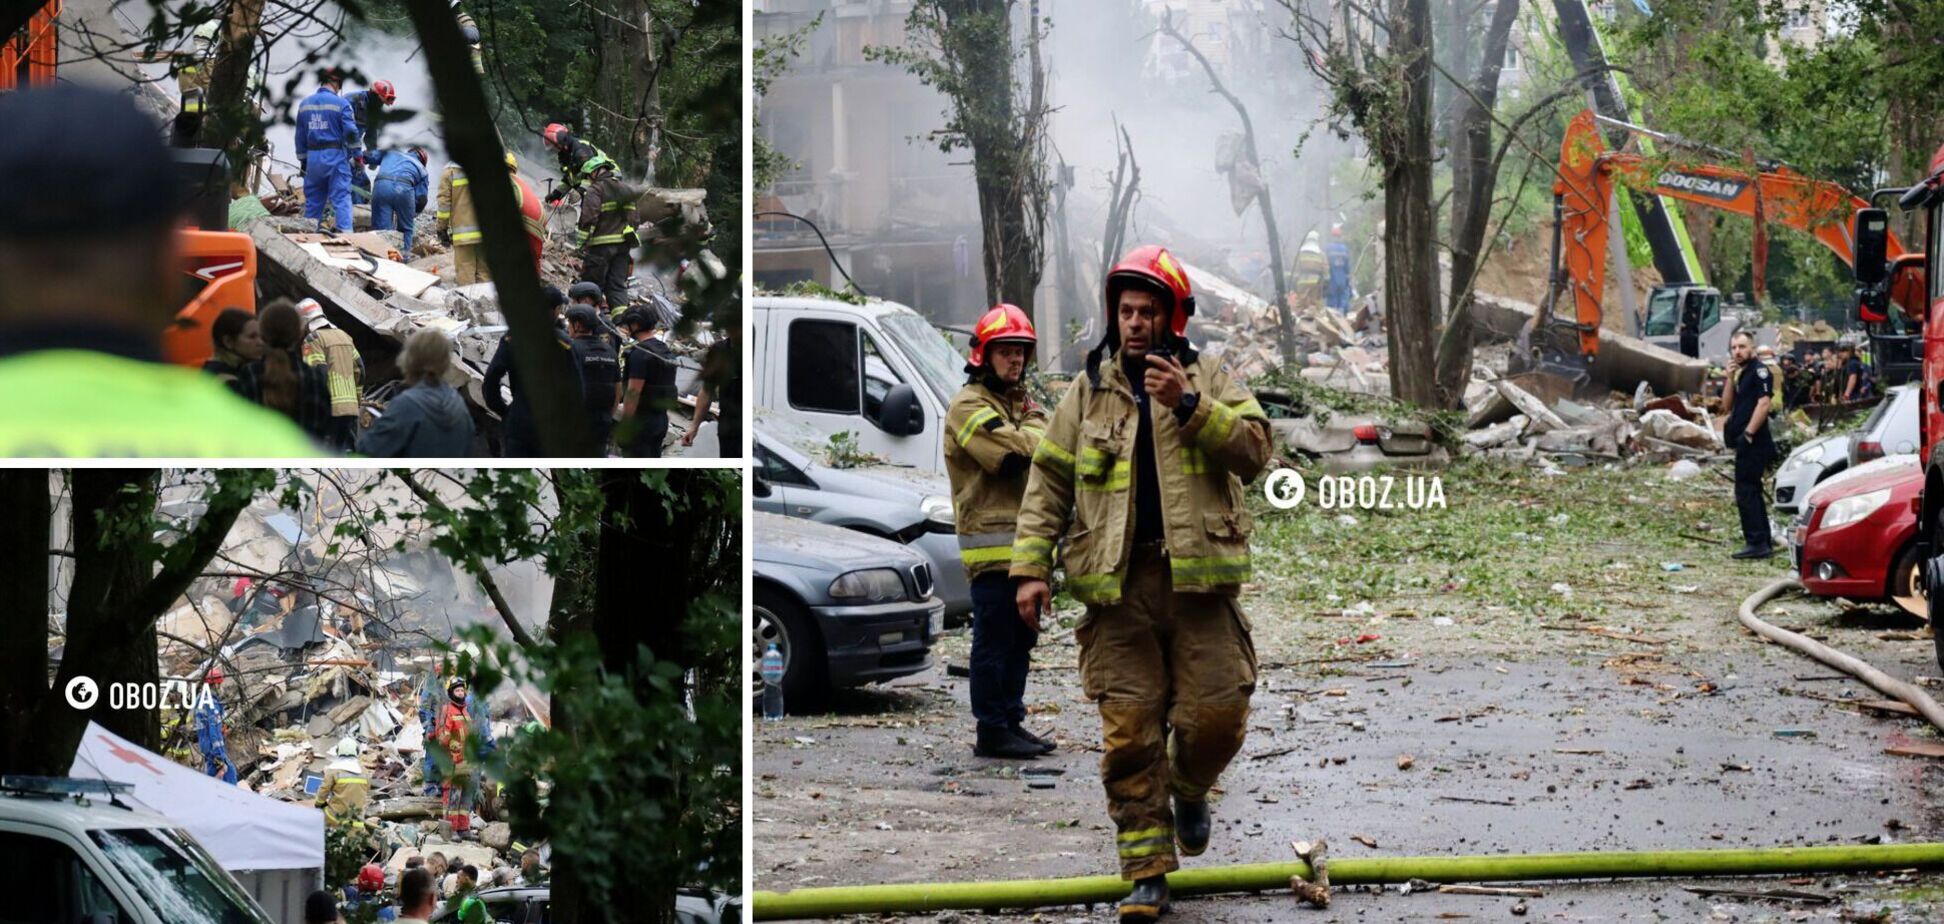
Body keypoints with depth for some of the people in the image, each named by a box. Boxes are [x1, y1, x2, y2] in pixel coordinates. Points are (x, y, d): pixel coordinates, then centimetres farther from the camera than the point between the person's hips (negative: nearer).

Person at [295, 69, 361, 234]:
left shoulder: (305, 104, 10)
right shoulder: (341, 104, -7)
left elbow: (300, 136, 15)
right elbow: (351, 132, -11)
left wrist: (303, 161, 21)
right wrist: (358, 156, -1)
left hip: (313, 158, 5)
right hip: (335, 156, -5)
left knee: (312, 201, 12)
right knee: (341, 198, -5)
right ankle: (345, 231, -14)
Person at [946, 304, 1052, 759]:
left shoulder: (1018, 401, 21)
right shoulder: (970, 405, -9)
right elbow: (1017, 454, -21)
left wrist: (1033, 438, -8)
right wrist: (1034, 425, -4)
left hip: (1025, 542, 9)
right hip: (992, 540, -9)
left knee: (1020, 639, 14)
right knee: (994, 640, -6)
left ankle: (1012, 720, 23)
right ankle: (992, 730, -3)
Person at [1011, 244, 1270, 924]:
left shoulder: (1210, 384, 8)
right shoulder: (1088, 393, 11)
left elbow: (1254, 450, -7)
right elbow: (1047, 485, 11)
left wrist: (1189, 405, -18)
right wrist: (1031, 567, 2)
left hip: (1197, 580, -1)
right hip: (1117, 588, 1)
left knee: (1216, 717, -4)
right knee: (1130, 732, -3)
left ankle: (1189, 790, 31)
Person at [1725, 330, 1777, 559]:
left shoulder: (1759, 371, -11)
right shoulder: (1742, 374, 18)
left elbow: (1765, 403, -21)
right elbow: (1728, 404, 14)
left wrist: (1748, 433, -23)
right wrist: (1730, 378, 1)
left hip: (1753, 443, -10)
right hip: (1746, 444, 10)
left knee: (1746, 492, -11)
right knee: (1752, 492, 14)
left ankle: (1756, 542, -11)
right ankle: (1764, 542, 19)